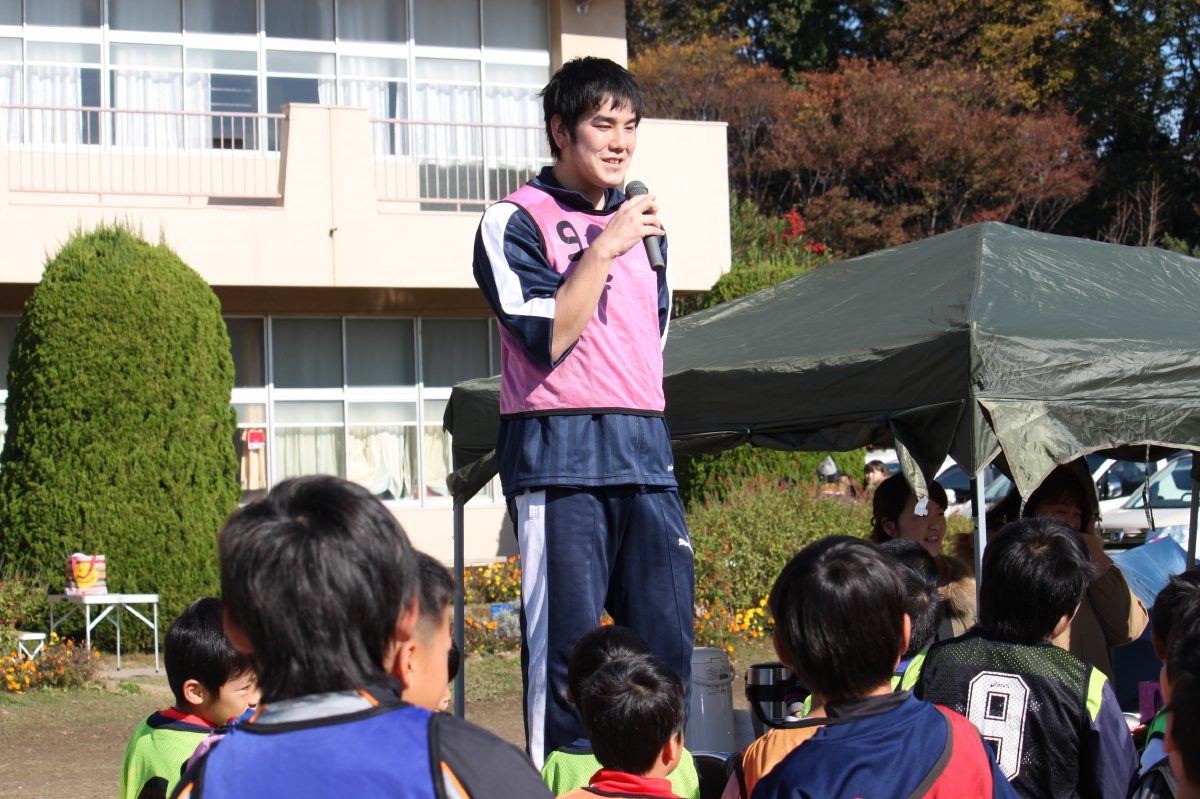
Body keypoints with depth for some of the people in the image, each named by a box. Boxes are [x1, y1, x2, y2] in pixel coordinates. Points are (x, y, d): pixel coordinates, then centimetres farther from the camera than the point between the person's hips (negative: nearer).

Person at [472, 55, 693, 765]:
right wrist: (604, 250, -13)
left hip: (645, 453, 6)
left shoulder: (639, 222, 20)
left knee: (668, 642, 2)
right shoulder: (517, 220, 0)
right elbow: (546, 339, -12)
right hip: (558, 457, -6)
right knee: (567, 650, -6)